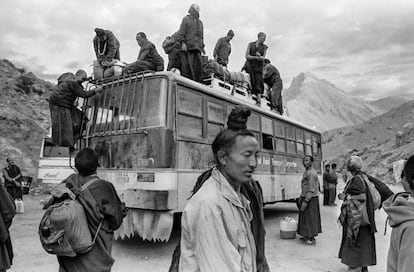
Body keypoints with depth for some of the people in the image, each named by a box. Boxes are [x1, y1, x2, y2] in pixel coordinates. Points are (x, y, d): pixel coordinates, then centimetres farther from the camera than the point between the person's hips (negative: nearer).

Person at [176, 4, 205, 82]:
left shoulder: (200, 22, 27)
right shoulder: (186, 19, 11)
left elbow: (201, 36, 28)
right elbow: (181, 32, 2)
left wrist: (202, 46, 19)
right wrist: (183, 43, -11)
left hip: (197, 47, 5)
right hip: (187, 46, -5)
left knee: (198, 64, -6)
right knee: (186, 65, -10)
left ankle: (198, 82, -5)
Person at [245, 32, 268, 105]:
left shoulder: (264, 47, 11)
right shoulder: (250, 44, 8)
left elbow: (263, 58, 0)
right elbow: (247, 56, -1)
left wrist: (260, 57, -23)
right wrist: (256, 57, -13)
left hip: (258, 67, 0)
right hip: (249, 65, 0)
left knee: (258, 83, -11)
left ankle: (258, 100, -16)